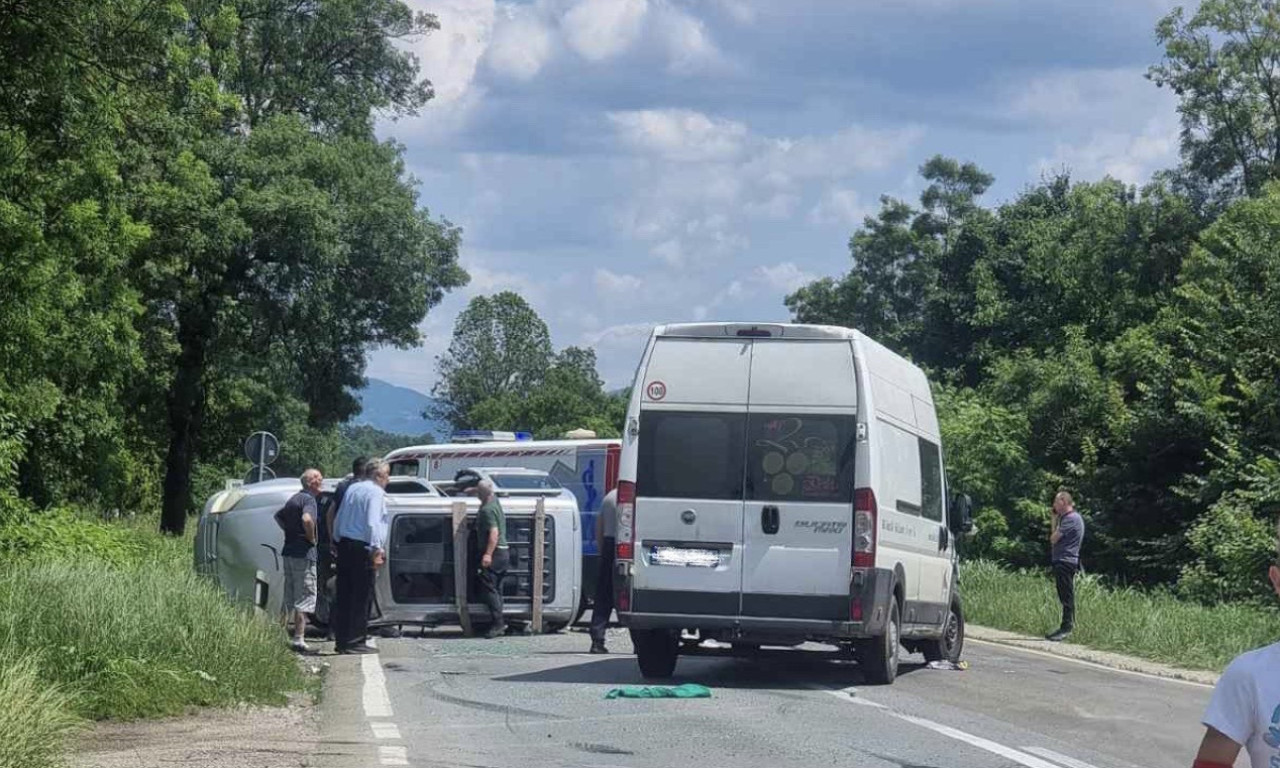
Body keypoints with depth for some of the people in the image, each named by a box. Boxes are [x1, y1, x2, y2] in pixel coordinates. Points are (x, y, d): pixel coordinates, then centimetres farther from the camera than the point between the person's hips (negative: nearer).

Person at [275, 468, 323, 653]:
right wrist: (312, 538, -16)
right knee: (305, 597, -6)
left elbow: (278, 516, 31)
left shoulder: (294, 499, 16)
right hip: (303, 554, -9)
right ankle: (298, 639, -9)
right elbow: (307, 519, -31)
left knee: (288, 597, 15)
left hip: (288, 551, 9)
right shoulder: (308, 499, -13)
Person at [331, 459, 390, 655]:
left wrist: (338, 542, 26)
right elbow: (372, 523, -19)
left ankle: (341, 640, 13)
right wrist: (377, 549, -19)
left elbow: (338, 520, 19)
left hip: (345, 544, 8)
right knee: (361, 597, -4)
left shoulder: (351, 489, 15)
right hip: (363, 548, -8)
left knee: (344, 595, 10)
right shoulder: (375, 492, -9)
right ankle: (355, 642, -5)